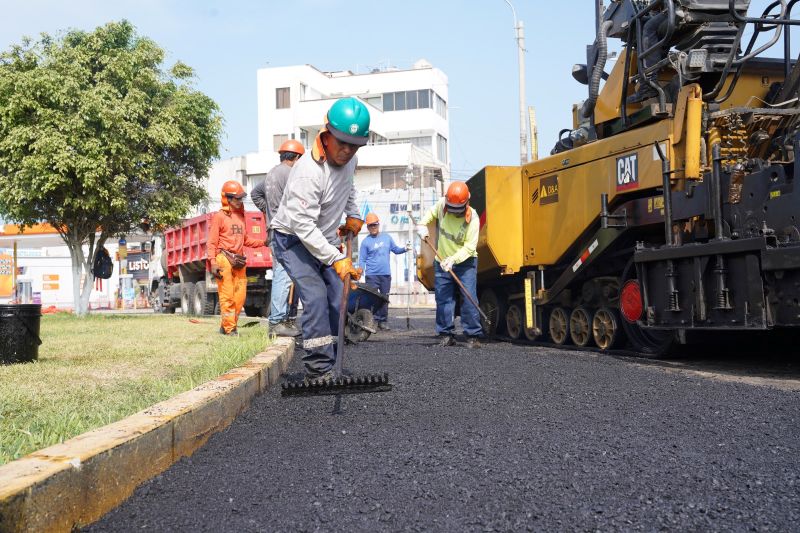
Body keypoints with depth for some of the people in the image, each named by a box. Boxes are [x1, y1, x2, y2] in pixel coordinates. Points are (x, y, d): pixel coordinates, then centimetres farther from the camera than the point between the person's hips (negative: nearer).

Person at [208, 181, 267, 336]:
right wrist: (213, 262, -15)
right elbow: (212, 242, -6)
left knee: (240, 296, 6)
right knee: (227, 296, -5)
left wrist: (263, 243, 11)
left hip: (239, 262, 7)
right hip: (224, 259, -7)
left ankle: (226, 326, 17)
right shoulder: (219, 216, -2)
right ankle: (229, 328, 2)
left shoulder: (240, 216, 18)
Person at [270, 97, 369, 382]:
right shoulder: (308, 172, -31)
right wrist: (336, 259, -36)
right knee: (315, 297, -22)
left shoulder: (348, 159, -4)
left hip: (324, 239, 8)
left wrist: (353, 215, 12)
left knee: (337, 300, 3)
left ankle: (326, 368, 13)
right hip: (293, 239, -8)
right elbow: (302, 225, -33)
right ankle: (318, 370, -17)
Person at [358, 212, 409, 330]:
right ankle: (373, 320, -2)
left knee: (384, 298, 7)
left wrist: (405, 249, -3)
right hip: (372, 275, -3)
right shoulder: (366, 241, 0)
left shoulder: (387, 237, 10)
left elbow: (395, 249, 16)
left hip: (386, 274, 3)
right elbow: (362, 260, 0)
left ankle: (383, 321, 15)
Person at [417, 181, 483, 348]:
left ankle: (473, 336, -6)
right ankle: (447, 335, 11)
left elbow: (470, 247, -23)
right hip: (442, 262, 4)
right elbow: (430, 214, 16)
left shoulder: (472, 217, -20)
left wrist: (453, 260, -34)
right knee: (443, 299, 3)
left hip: (465, 261, -4)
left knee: (469, 299, -11)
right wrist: (422, 226, -3)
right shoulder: (441, 205, -9)